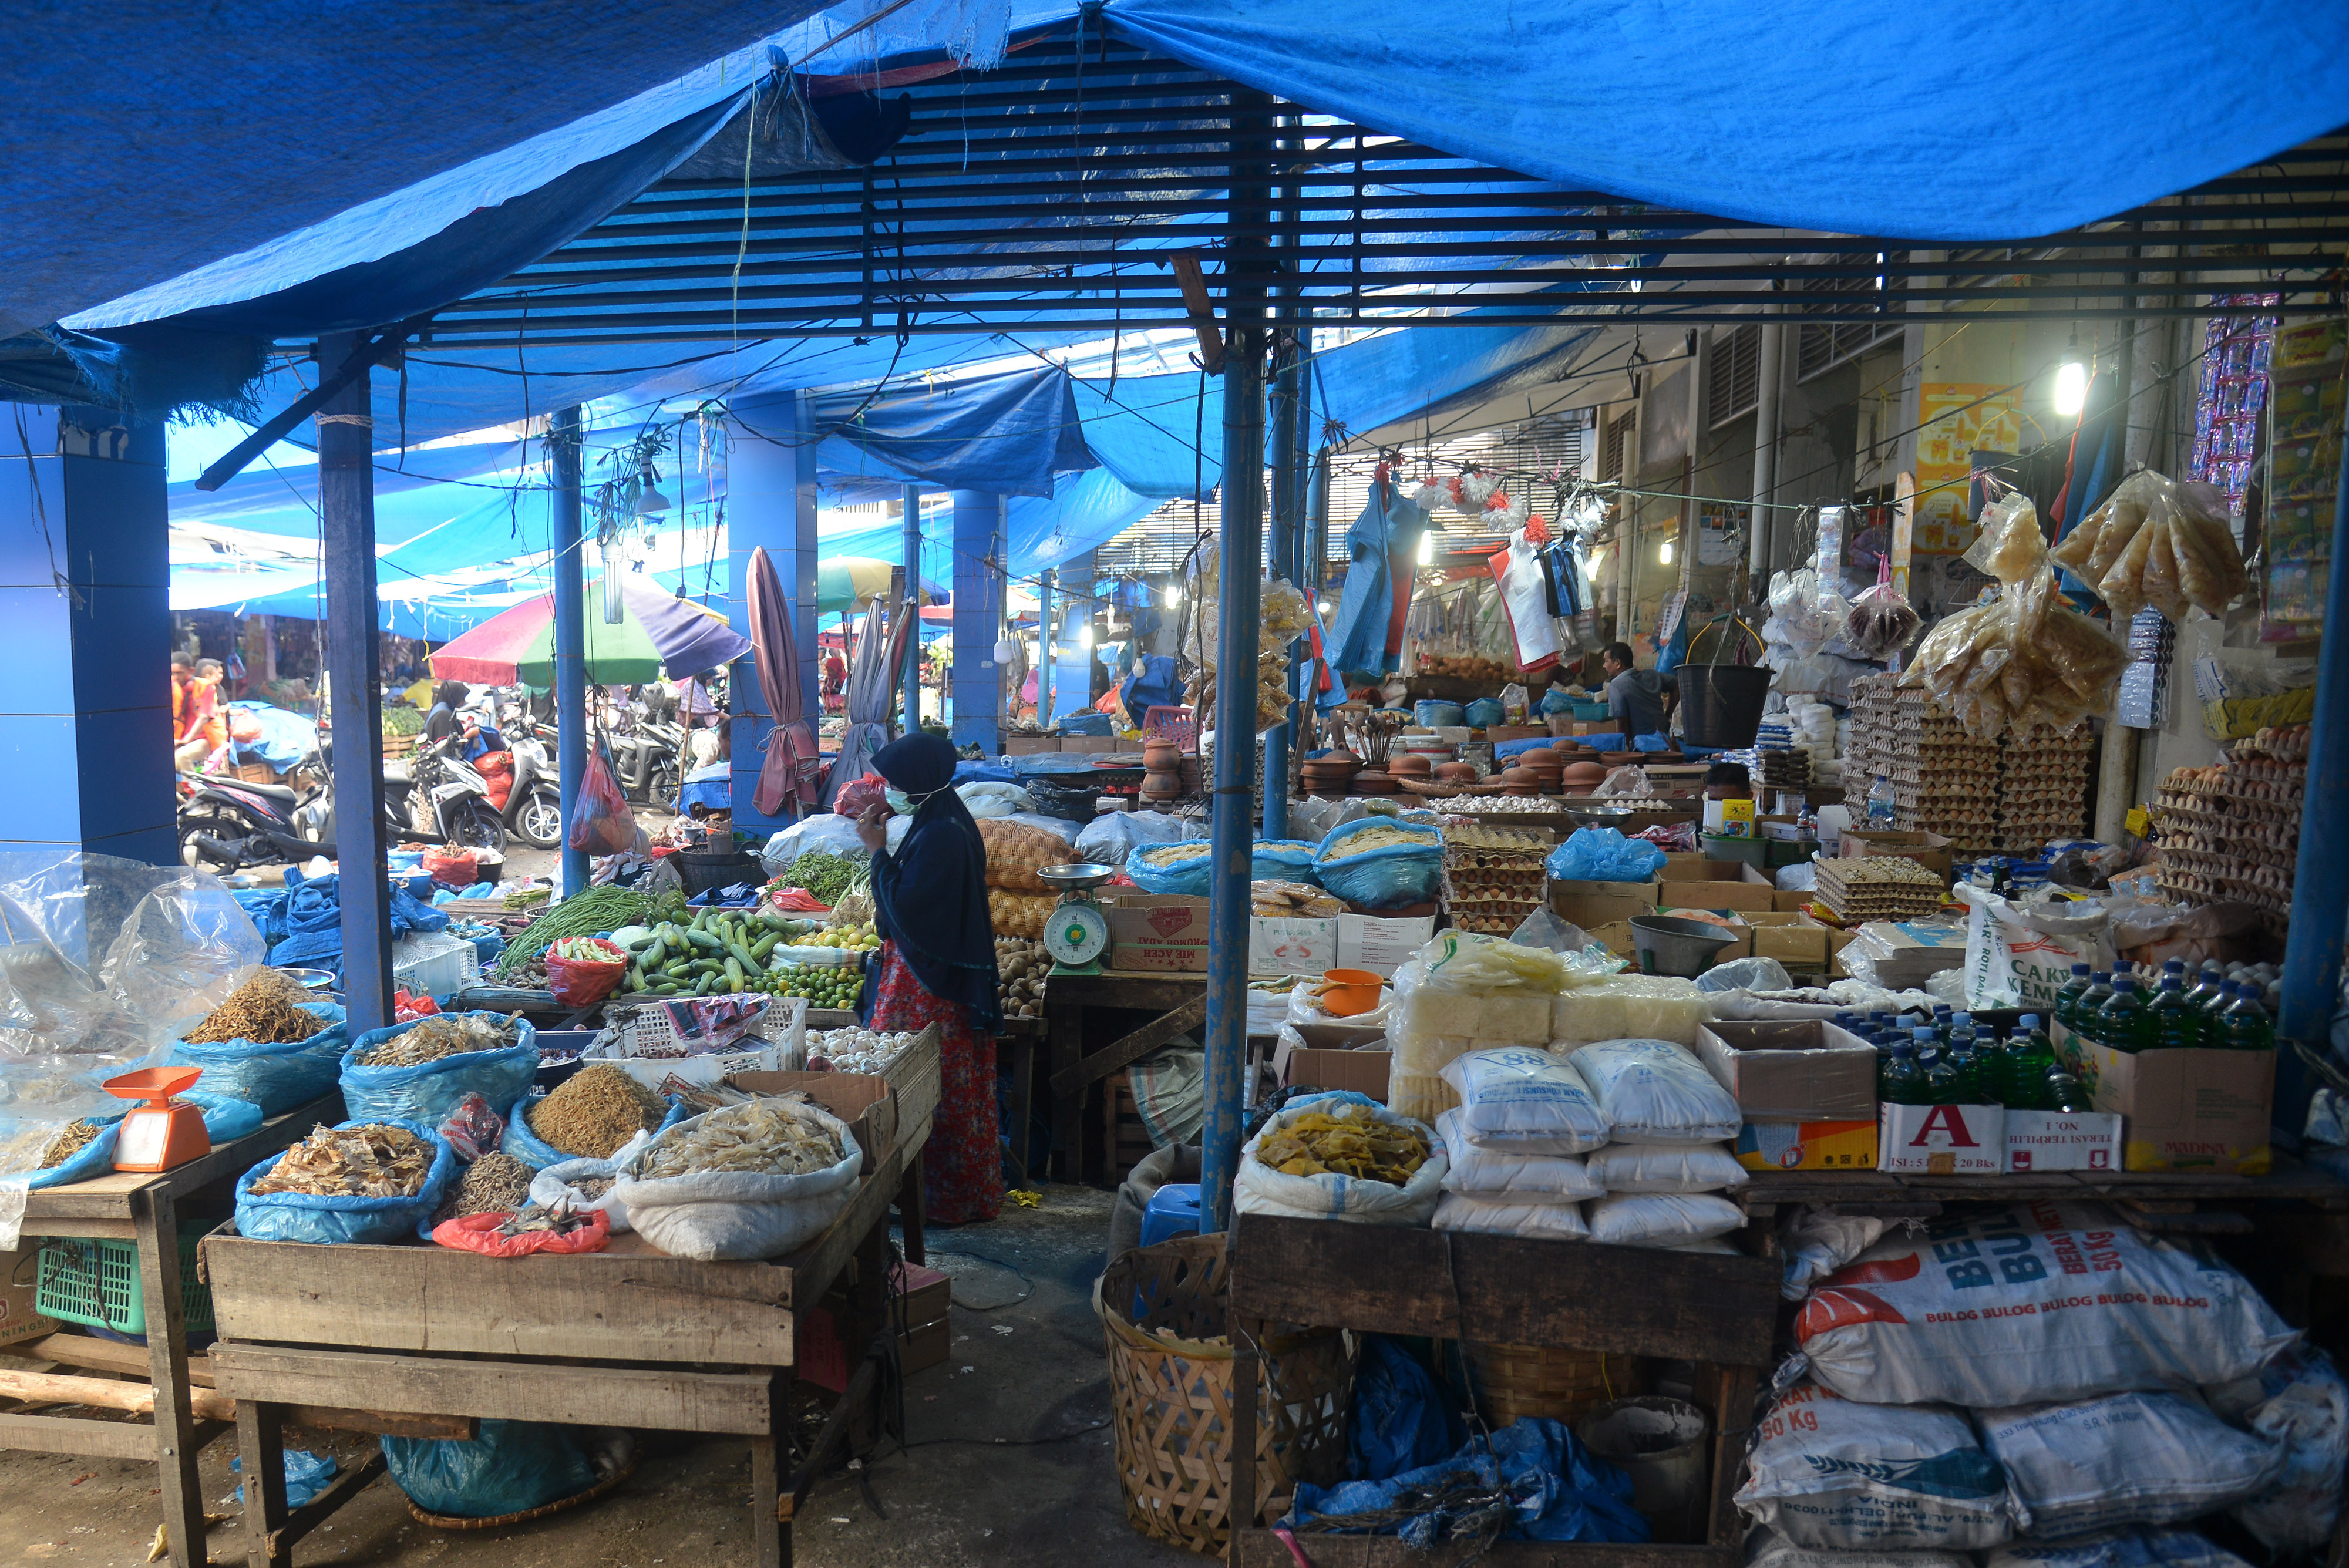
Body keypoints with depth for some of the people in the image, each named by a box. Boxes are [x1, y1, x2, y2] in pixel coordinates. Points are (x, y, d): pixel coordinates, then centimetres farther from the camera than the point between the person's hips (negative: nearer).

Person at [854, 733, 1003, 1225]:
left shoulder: (940, 836, -22)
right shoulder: (942, 822, 9)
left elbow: (904, 909, -23)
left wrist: (879, 851, -17)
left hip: (931, 986, -10)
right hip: (938, 975, 10)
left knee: (931, 1092, 0)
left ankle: (947, 1199, 12)